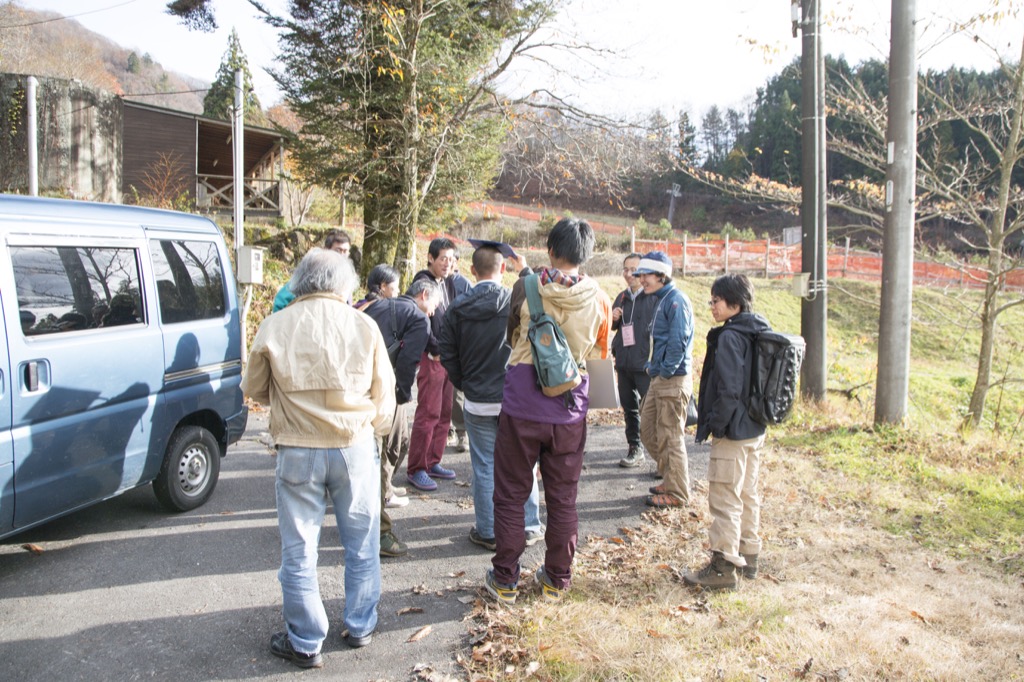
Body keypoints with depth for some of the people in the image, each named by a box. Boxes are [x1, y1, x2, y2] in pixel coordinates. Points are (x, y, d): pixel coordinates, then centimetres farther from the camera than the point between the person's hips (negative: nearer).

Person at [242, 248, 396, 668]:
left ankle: (305, 643, 23)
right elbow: (384, 393, 2)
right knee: (362, 546, 17)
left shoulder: (274, 327, -5)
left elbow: (254, 390, 8)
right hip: (356, 448, 1)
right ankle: (361, 628, 31)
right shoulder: (362, 325, -5)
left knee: (299, 552, 12)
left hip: (298, 452, 0)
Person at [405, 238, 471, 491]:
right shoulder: (422, 283, -8)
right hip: (431, 357, -7)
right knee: (428, 413, -5)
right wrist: (436, 351, -13)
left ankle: (433, 462, 22)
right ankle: (416, 469, 4)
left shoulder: (452, 283, 14)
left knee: (444, 413, 11)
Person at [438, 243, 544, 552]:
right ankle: (528, 527, 22)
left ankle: (488, 532, 17)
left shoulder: (457, 308, -3)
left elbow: (448, 355, 1)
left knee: (485, 467, 9)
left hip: (478, 402, 1)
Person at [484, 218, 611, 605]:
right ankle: (557, 579, 25)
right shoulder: (598, 298, -4)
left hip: (521, 407, -2)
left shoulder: (527, 287, -10)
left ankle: (505, 580, 18)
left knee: (511, 496, 10)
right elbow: (599, 353, 9)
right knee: (563, 499, 14)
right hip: (569, 411, 2)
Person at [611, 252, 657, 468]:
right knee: (629, 407, 13)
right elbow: (614, 327, 24)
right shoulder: (622, 297, 14)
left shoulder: (654, 297, -8)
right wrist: (614, 319, 2)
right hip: (624, 362, 7)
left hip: (645, 363, -7)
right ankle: (635, 449, 24)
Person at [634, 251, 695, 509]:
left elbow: (679, 341, -21)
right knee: (647, 430, 15)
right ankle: (673, 477, 28)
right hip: (659, 379, 10)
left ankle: (677, 493, 10)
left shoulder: (676, 300, -15)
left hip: (674, 380, -10)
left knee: (670, 437, -2)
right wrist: (652, 366, 11)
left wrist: (665, 371, -16)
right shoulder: (660, 300, 15)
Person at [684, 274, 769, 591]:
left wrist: (714, 424, -14)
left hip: (733, 432, -9)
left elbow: (729, 389, -24)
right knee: (748, 494, 18)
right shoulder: (759, 333, 9)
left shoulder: (729, 337, -18)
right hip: (755, 430, 10)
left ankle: (723, 567, 6)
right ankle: (749, 556, 30)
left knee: (724, 499, -1)